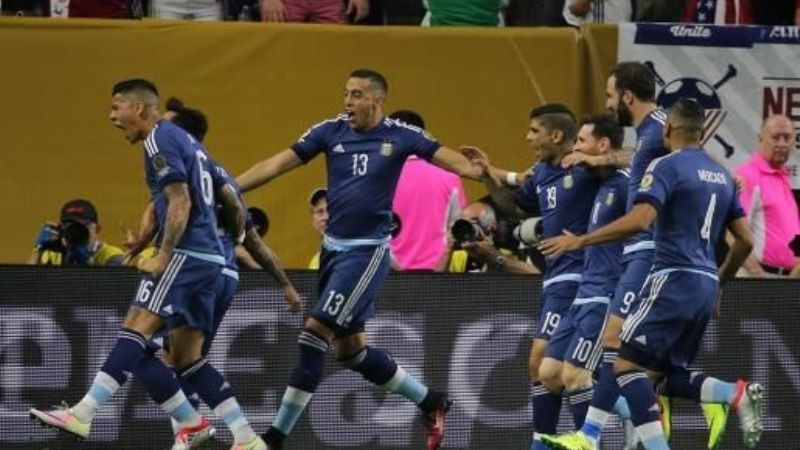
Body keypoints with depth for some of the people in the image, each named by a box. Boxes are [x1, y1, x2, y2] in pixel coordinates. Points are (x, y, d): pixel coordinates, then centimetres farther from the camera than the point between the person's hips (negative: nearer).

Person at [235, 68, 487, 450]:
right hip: (333, 247, 6)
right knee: (351, 349, 12)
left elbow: (449, 160, -7)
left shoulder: (400, 136, -6)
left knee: (315, 332, -14)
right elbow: (276, 165, 3)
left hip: (367, 250, -6)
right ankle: (429, 402, 30)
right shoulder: (331, 131, 3)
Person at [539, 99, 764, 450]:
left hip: (674, 279, -8)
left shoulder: (667, 167, -6)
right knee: (670, 374, 15)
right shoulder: (722, 175, 16)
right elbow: (745, 241, 17)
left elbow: (639, 220, -21)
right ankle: (737, 394, -9)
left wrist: (579, 240, -15)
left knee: (626, 364, -7)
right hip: (706, 285, 8)